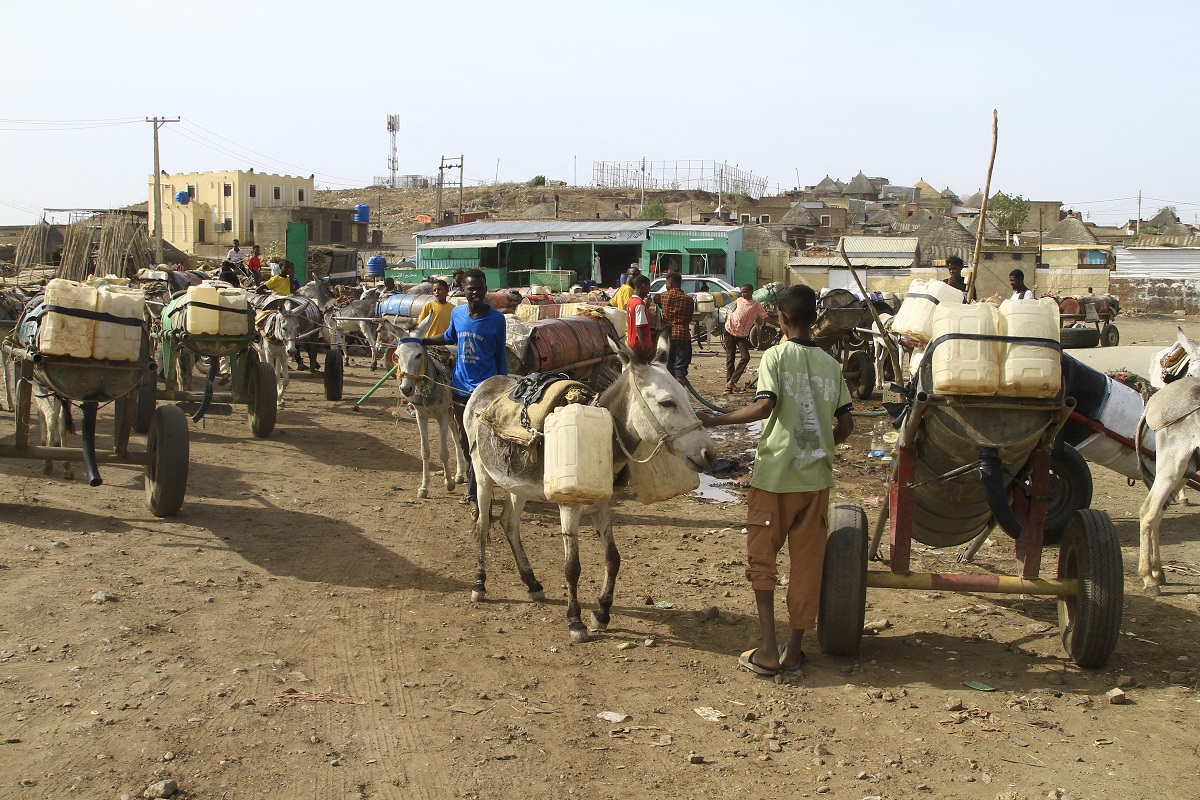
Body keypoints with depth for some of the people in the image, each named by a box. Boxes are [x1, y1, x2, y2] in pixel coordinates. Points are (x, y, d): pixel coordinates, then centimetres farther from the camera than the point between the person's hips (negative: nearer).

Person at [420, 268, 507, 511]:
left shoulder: (496, 319, -9)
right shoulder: (457, 314, 2)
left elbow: (501, 355, -1)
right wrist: (423, 341, 16)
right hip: (460, 388, 5)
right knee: (465, 442, 14)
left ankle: (475, 493, -1)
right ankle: (474, 486, 30)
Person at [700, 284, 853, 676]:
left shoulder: (775, 356, -7)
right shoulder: (831, 364, 6)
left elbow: (763, 406, -20)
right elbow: (846, 425, 6)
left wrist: (715, 420, -11)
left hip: (775, 473, -4)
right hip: (816, 475, 4)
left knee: (761, 557, 7)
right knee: (806, 562, 11)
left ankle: (767, 649, 1)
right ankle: (794, 649, 16)